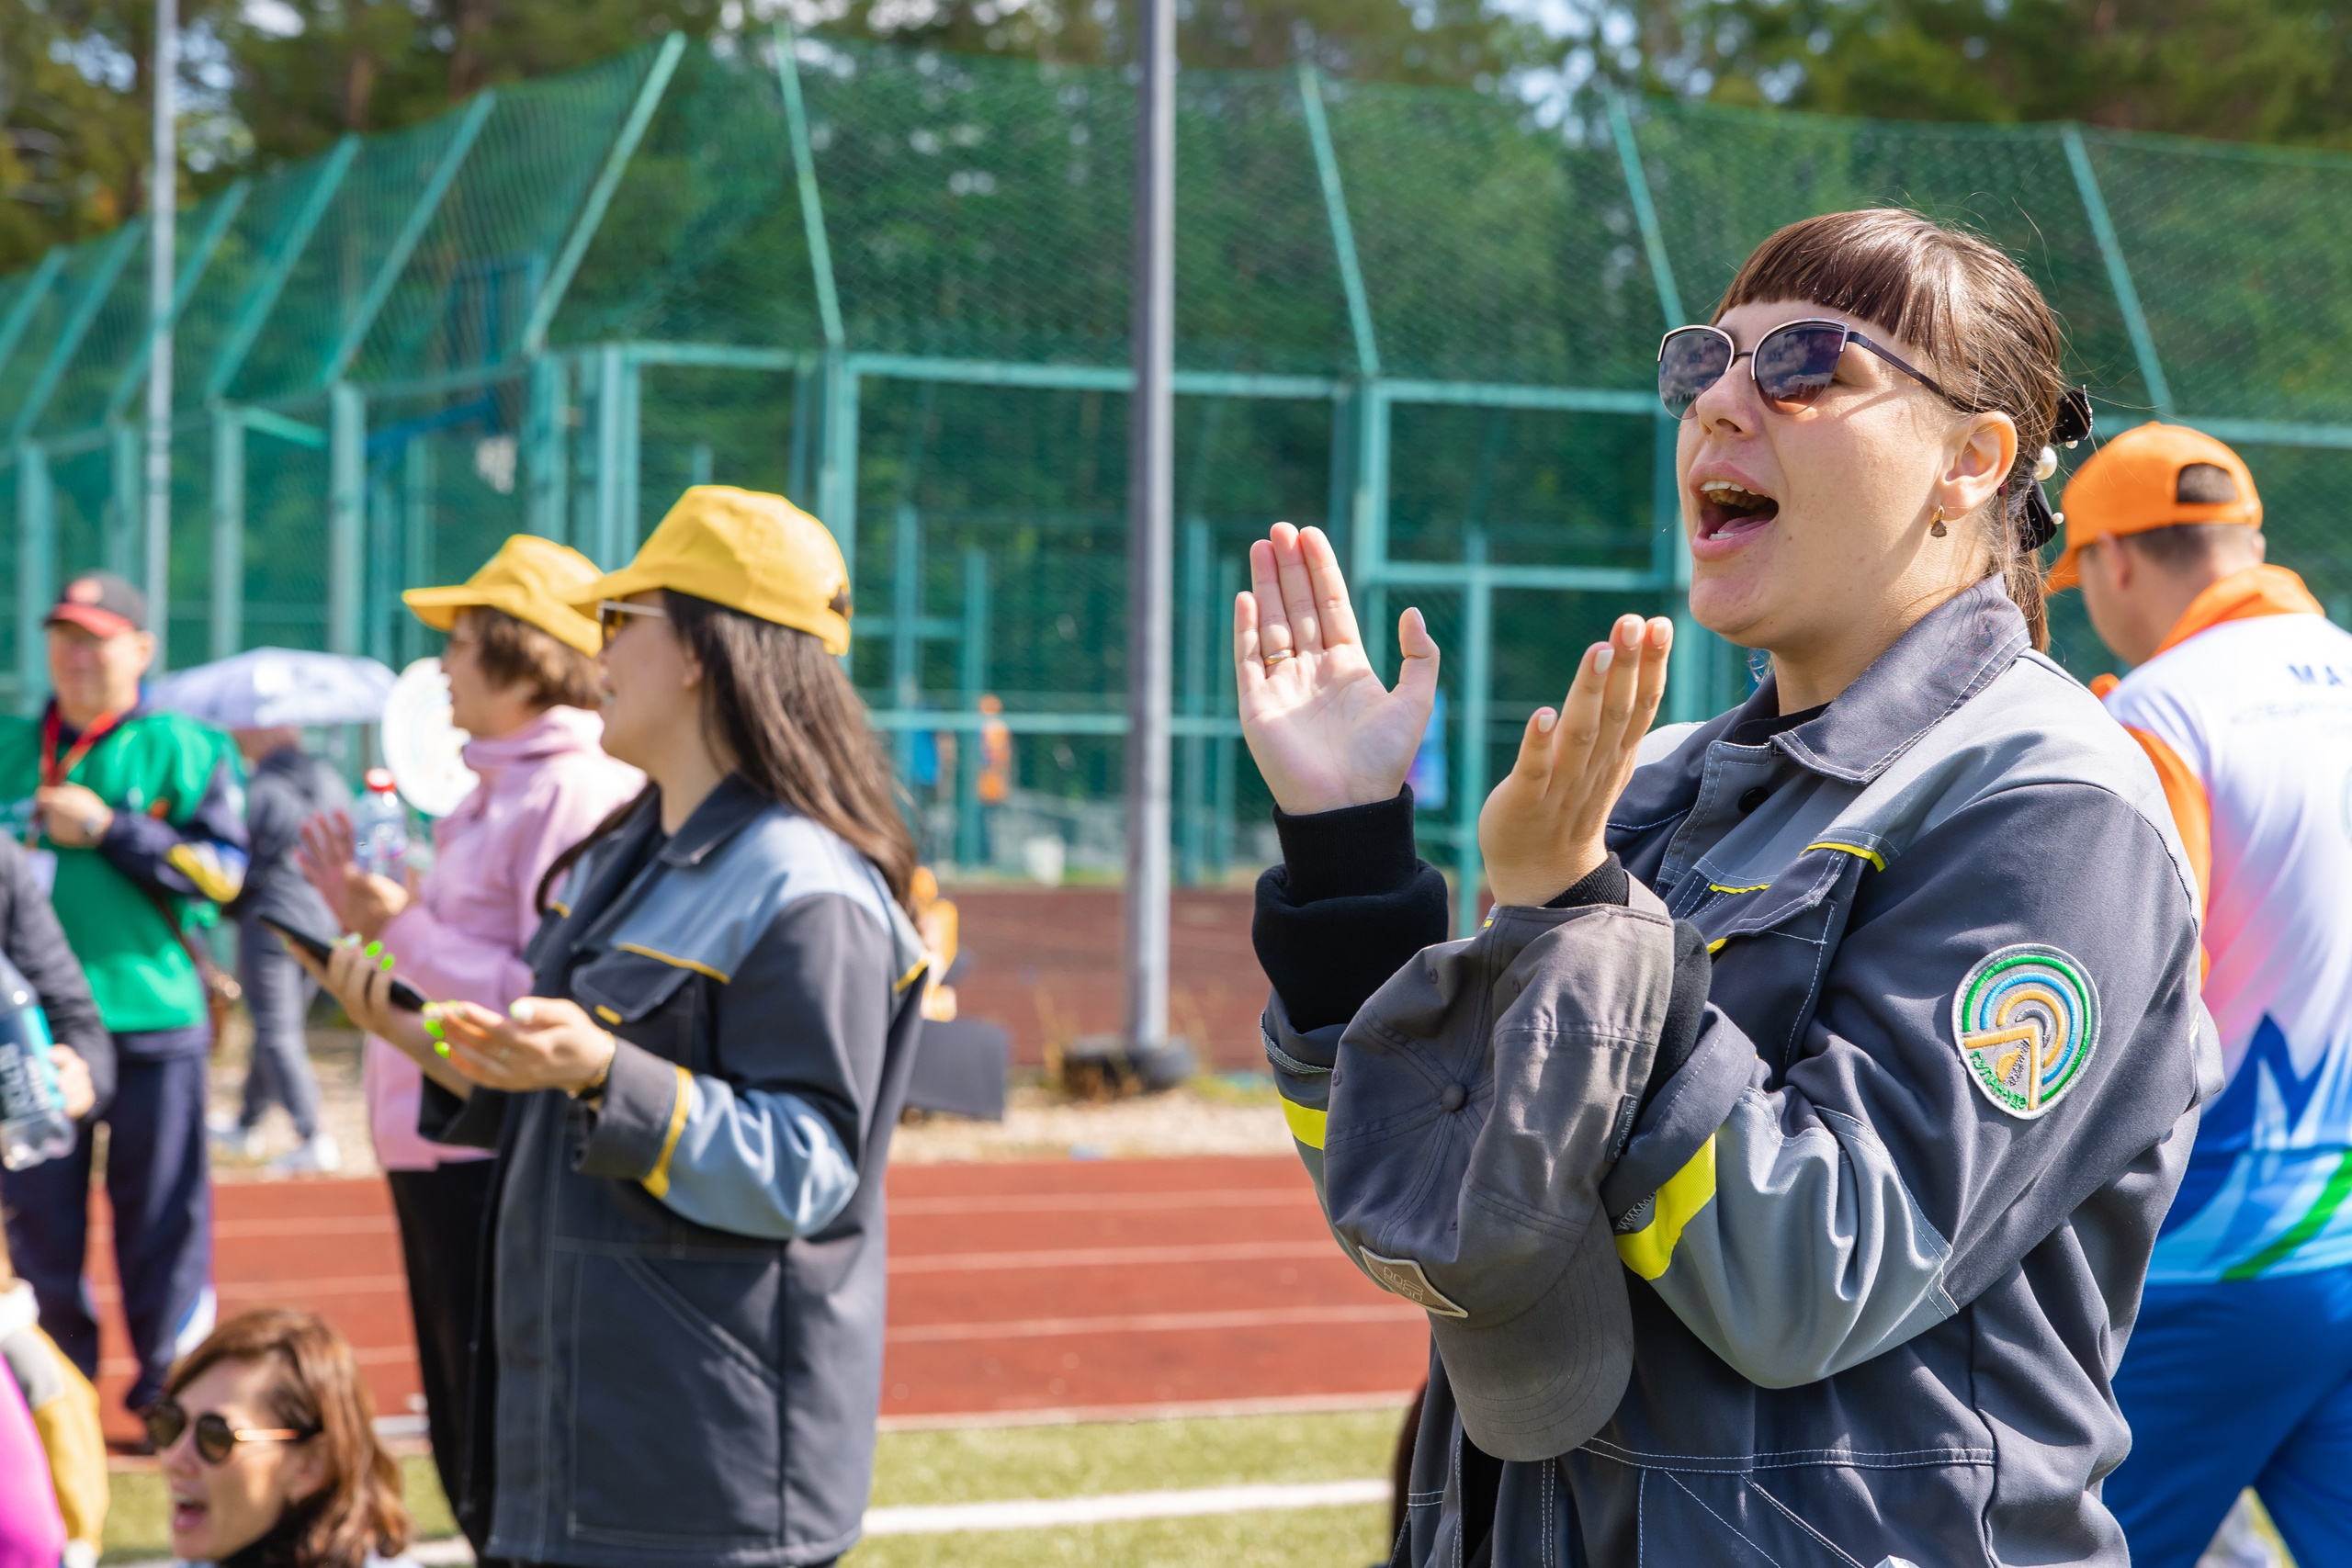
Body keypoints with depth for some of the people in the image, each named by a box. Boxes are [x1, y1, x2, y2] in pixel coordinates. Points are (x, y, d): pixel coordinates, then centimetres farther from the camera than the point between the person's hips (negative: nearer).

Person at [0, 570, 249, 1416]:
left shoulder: (186, 750, 4)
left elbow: (225, 869, -5)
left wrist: (109, 830, -11)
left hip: (153, 1020, -3)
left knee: (160, 1212, -1)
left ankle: (169, 1386, 8)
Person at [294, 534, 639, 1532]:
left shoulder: (575, 795, -16)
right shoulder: (495, 794, 17)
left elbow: (549, 997, -23)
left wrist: (407, 930, -18)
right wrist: (372, 916, 9)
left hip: (499, 1165, -11)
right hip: (440, 1159, 11)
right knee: (465, 1450, 18)